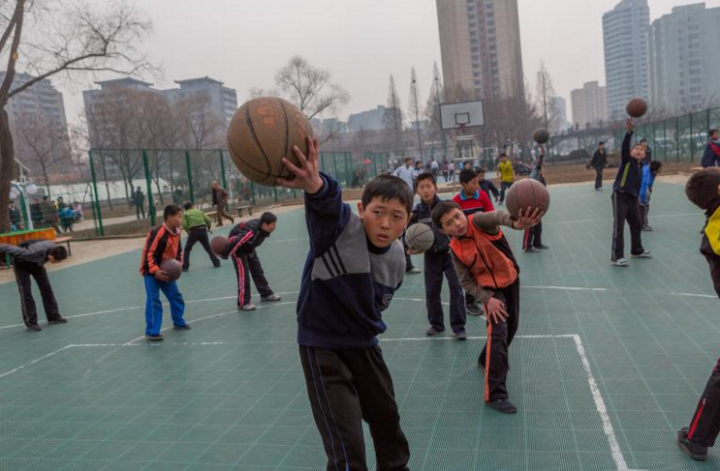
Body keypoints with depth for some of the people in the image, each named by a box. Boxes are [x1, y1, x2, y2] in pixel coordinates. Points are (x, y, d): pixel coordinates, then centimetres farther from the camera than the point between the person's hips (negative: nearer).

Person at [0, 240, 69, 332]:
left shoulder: (55, 249, -28)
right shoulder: (33, 253, -46)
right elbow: (13, 249, -32)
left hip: (37, 263, 5)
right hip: (21, 263, -5)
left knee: (46, 288, 1)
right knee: (26, 292, -10)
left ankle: (53, 317, 10)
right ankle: (31, 323, -5)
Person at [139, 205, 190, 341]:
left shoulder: (176, 233, 1)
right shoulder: (158, 233, -26)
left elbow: (178, 251, 13)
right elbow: (149, 254, -26)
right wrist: (155, 271, -30)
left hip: (166, 271, 8)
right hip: (151, 272, -8)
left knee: (176, 296, 13)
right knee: (154, 301, -10)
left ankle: (178, 322, 32)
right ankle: (151, 332, -3)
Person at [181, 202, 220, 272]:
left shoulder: (185, 214, 9)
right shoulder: (199, 211, 17)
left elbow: (184, 225, -5)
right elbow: (208, 220, 9)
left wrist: (188, 231, 11)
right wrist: (209, 228, 24)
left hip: (193, 232, -2)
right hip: (203, 230, 3)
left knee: (187, 249, 13)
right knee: (208, 248, 18)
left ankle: (185, 267, 7)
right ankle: (216, 262, 19)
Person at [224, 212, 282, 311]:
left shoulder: (262, 228, -18)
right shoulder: (252, 232, -43)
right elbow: (236, 242, -41)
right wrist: (225, 254, -30)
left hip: (249, 248, 8)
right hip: (238, 249, -8)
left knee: (258, 271, 14)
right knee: (243, 274, -12)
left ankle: (266, 294, 28)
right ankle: (243, 303, -5)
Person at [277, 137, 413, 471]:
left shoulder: (397, 259, -6)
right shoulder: (340, 227, -26)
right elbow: (328, 204, -50)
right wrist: (316, 186, -70)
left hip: (363, 345, 7)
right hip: (321, 347, -6)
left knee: (387, 418, 25)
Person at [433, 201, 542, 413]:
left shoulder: (478, 221, -22)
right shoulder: (455, 250, -15)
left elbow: (497, 216, -46)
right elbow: (466, 281, -8)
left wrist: (515, 222, -70)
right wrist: (487, 299, -24)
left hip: (511, 280, 2)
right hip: (490, 288, -2)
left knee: (510, 328, 19)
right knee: (498, 333, -18)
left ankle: (487, 360, 47)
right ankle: (495, 394, -13)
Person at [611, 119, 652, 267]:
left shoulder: (640, 167, 14)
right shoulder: (627, 159, -4)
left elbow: (637, 186, 18)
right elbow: (624, 146, -23)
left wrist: (636, 199, 16)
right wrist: (629, 131, -34)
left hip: (632, 198, 8)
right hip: (620, 195, -8)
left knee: (636, 225, 20)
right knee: (619, 227, -10)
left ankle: (637, 250, 39)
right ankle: (617, 257, -9)